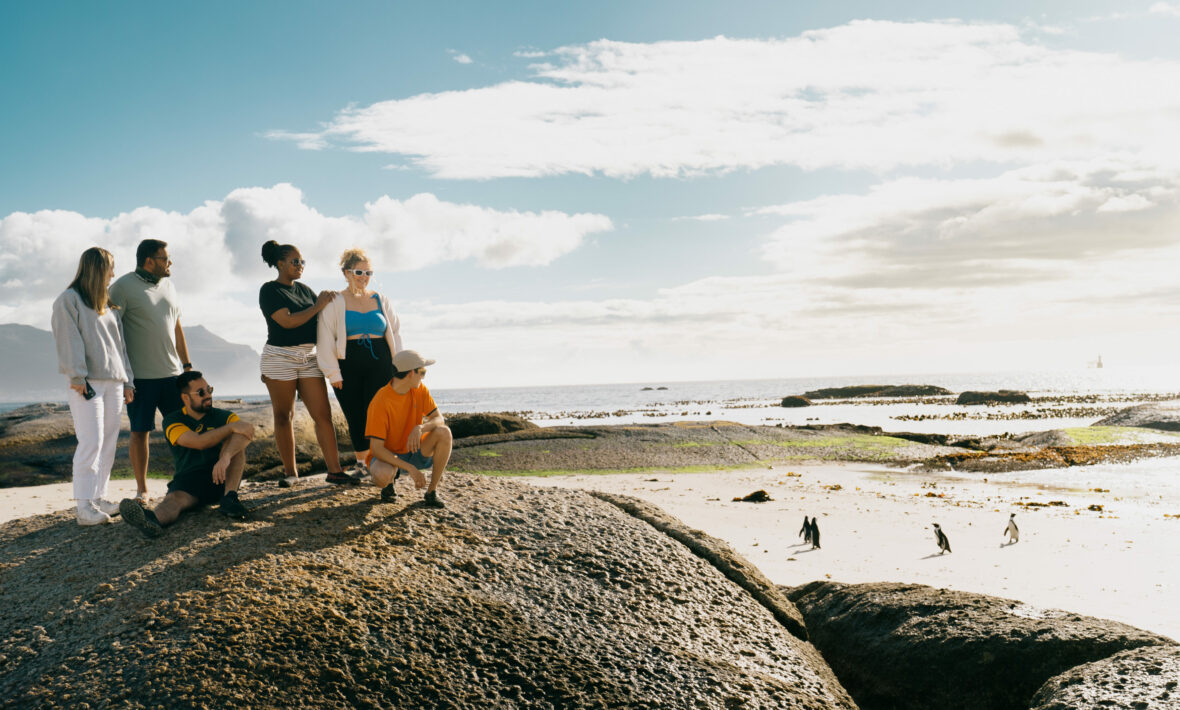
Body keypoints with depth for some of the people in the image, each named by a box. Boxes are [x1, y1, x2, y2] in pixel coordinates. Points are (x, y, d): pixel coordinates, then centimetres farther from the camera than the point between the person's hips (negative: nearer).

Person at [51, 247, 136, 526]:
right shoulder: (68, 300, 0)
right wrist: (77, 376, -16)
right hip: (87, 384, -7)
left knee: (108, 443, 6)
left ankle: (99, 497, 13)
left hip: (113, 382, 7)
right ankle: (84, 506, -11)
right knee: (91, 442, -13)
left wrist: (127, 380, 16)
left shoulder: (108, 304, 22)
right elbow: (69, 340, -8)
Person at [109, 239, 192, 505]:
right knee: (140, 432, 2)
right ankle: (141, 490, 12)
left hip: (172, 372, 6)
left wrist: (187, 364, 17)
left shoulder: (168, 286, 13)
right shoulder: (123, 287, -7)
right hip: (140, 375, -6)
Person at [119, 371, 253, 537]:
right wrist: (232, 426, -18)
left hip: (222, 478, 2)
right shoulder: (173, 421, 5)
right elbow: (199, 442, -15)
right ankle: (154, 519, -70)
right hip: (187, 480, -2)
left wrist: (226, 456, -33)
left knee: (237, 437, -19)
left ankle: (229, 498, -31)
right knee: (175, 498, -34)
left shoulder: (223, 416, 10)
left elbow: (247, 431, -14)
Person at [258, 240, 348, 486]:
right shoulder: (270, 290, -4)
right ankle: (290, 472, 14)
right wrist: (318, 306, -11)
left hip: (309, 357, 5)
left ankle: (334, 470, -4)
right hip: (280, 356, -5)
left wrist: (330, 300, -2)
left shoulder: (304, 289, 15)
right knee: (283, 417, 4)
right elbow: (287, 321, -17)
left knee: (323, 415, -4)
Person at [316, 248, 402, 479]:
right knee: (355, 418, 1)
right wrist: (333, 373, -4)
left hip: (379, 365, 1)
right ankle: (361, 462, 18)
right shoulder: (334, 302, 4)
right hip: (349, 367, -1)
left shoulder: (380, 300, 12)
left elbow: (395, 332, 16)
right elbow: (325, 339, 2)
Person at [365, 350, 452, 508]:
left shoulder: (419, 390, -7)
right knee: (382, 476, -40)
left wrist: (420, 428, -33)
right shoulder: (380, 402, -25)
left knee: (444, 432, -24)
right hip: (388, 455, -5)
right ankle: (391, 478, 1)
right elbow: (376, 449, -27)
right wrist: (410, 468, -34)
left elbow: (439, 420, -9)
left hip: (414, 450, 5)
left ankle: (432, 490, -11)